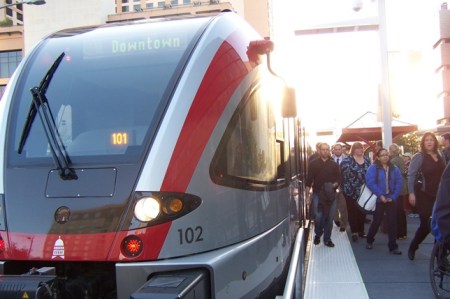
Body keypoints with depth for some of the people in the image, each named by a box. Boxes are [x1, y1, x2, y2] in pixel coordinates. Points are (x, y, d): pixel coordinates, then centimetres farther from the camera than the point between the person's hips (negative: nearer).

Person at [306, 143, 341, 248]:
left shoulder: (334, 165, 7)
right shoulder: (314, 163, 2)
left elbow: (338, 179, 9)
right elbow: (309, 179, 2)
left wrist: (334, 185, -12)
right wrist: (307, 194, -2)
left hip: (331, 195, 2)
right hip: (317, 193, -2)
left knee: (329, 218, 3)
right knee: (318, 216, -9)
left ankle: (327, 239, 17)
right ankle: (317, 234, 18)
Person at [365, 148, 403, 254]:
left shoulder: (394, 169, 5)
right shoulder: (373, 168, -6)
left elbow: (399, 183, 0)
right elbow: (370, 182, -16)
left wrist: (393, 197, -11)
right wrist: (380, 195, -20)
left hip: (391, 200, 3)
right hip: (378, 199, -3)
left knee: (392, 222, 2)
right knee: (377, 221, 7)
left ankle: (393, 246, 10)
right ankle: (369, 240, 29)